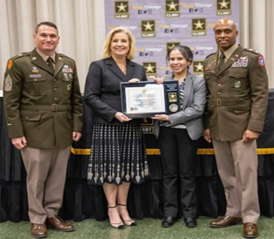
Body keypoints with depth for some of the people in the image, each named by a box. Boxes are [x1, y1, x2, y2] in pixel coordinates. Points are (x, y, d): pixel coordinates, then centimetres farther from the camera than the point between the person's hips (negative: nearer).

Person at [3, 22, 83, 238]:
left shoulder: (69, 64, 10)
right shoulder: (19, 63, -4)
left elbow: (76, 98, 13)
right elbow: (11, 101, -5)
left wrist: (77, 126, 7)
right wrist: (16, 133, -10)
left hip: (63, 133, 4)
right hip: (34, 133, -4)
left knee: (58, 177, 11)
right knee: (36, 178, 6)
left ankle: (52, 214, 28)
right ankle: (37, 219, 21)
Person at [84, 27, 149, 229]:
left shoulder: (138, 69, 13)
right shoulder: (98, 66, -2)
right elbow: (90, 97, -8)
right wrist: (114, 113, -18)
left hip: (132, 126, 4)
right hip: (107, 126, -4)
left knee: (128, 167, 9)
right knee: (111, 167, 2)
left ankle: (123, 208, 22)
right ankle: (112, 209, 17)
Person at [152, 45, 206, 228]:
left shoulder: (198, 82, -3)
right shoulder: (163, 80, 5)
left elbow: (197, 109, -13)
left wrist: (170, 117, -18)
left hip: (187, 131, -3)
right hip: (166, 131, 3)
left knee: (187, 173, 6)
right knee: (169, 172, 8)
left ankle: (189, 213, 18)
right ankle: (170, 212, 18)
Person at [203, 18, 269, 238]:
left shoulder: (251, 58, -3)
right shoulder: (209, 61, 13)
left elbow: (260, 95, -8)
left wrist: (254, 127, -16)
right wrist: (207, 125, 7)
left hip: (241, 127, -5)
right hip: (217, 128, 5)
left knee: (245, 174, -1)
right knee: (226, 175, 11)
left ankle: (250, 218, 11)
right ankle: (233, 213, 23)